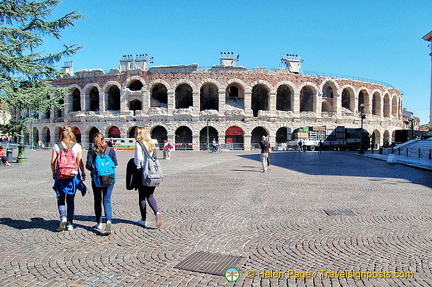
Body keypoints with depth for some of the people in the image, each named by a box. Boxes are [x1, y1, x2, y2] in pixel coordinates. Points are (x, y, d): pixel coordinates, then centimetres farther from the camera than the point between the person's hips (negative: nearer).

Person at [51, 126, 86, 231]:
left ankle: (63, 217, -10)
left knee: (60, 198, 12)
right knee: (71, 200, 10)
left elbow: (53, 162, -2)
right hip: (73, 175, 1)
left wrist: (54, 174, 11)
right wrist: (83, 173, 6)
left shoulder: (57, 146, -1)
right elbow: (80, 162, -4)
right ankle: (70, 223, 13)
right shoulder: (77, 146, -2)